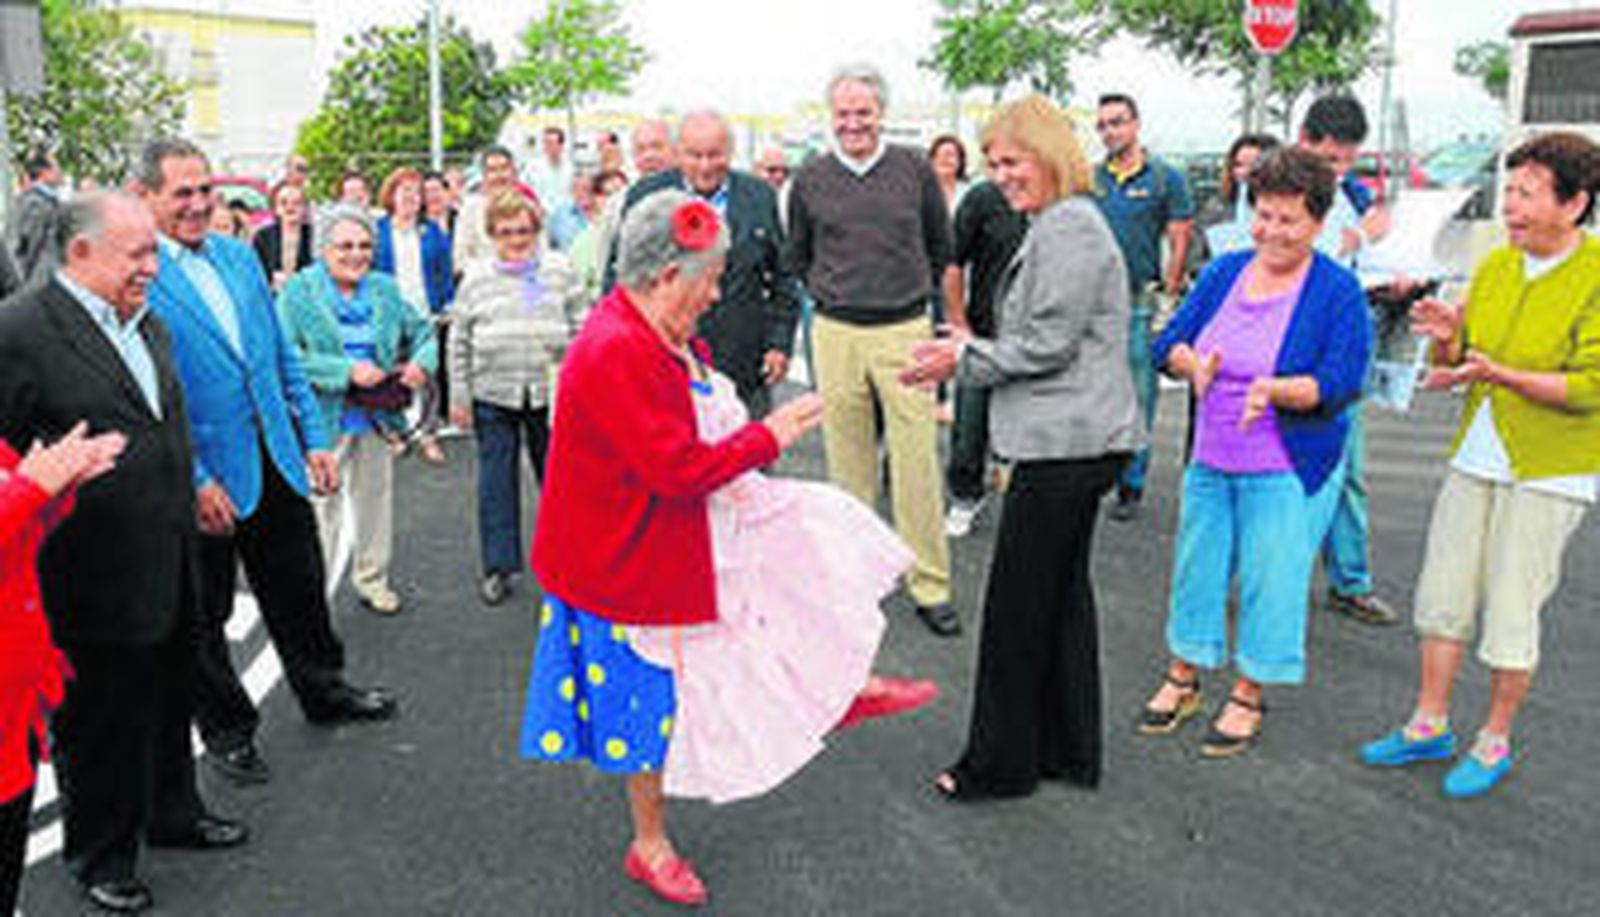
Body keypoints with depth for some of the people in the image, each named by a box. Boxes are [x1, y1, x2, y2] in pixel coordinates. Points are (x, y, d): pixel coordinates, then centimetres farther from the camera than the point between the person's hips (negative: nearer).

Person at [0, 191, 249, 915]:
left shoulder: (149, 325, 11)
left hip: (168, 573, 8)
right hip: (93, 579, -8)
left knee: (168, 700, 23)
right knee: (96, 720, 11)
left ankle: (172, 813, 44)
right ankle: (101, 855, 30)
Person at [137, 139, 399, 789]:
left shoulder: (240, 256, 8)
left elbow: (282, 355, 13)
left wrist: (314, 438, 9)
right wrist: (194, 480, -18)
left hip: (276, 460, 6)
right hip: (200, 477, -6)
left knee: (298, 589, 19)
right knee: (204, 615, 11)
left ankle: (324, 692, 39)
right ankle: (226, 731, 28)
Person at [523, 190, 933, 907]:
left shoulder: (654, 333, 2)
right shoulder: (613, 354, -30)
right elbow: (678, 468, -31)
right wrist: (767, 437, -20)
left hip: (688, 527, 10)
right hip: (638, 562, -10)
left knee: (811, 531, 9)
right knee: (651, 703, 6)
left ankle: (846, 684, 22)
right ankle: (649, 848, 27)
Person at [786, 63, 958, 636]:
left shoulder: (914, 169, 1)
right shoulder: (810, 180, 3)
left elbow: (941, 245, 15)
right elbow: (797, 257, 18)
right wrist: (829, 293, 11)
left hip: (905, 331, -1)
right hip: (836, 335, 1)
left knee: (917, 465, -1)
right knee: (848, 465, 8)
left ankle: (930, 585, 8)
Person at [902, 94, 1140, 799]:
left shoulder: (1071, 228, -14)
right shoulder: (1055, 227, 19)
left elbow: (1048, 345, -17)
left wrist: (964, 360, -8)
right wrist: (968, 348, 11)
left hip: (1066, 443, -11)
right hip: (1070, 441, 11)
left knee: (1017, 603, -3)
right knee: (1061, 592, 15)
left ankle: (1000, 763, 9)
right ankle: (1068, 752, 26)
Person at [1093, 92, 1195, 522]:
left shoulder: (1166, 177, 1)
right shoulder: (1089, 178, 10)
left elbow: (1179, 244, 0)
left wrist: (1167, 297, -6)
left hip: (1139, 301, -3)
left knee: (1138, 398, 1)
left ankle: (1130, 486, 11)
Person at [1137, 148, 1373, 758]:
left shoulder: (1338, 292, -9)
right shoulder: (1225, 272, 5)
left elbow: (1342, 382, -15)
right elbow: (1170, 342, 4)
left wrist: (1276, 390, -31)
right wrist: (1192, 364, -18)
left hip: (1287, 468, -5)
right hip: (1211, 457, 5)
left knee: (1269, 579, 4)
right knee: (1197, 565, 13)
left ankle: (1248, 696, 21)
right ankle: (1183, 679, 30)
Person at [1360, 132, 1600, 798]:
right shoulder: (1495, 264, 6)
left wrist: (1501, 375, -27)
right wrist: (1446, 341, -10)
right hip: (1475, 460, 6)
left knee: (1511, 615, 1)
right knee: (1442, 597, 10)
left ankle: (1494, 743, 20)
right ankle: (1429, 726, 24)